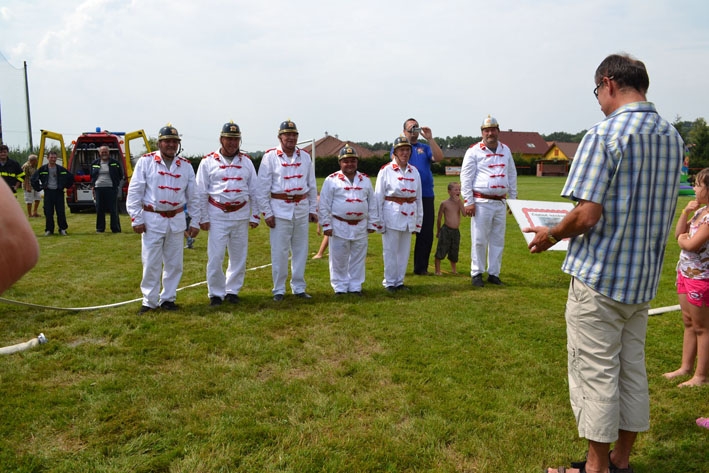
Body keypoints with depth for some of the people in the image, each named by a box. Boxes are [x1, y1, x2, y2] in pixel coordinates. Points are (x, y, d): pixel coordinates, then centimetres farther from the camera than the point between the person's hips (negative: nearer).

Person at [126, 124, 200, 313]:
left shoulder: (185, 165, 6)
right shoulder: (145, 161, -3)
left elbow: (193, 196, 9)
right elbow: (134, 191, -4)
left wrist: (195, 222, 7)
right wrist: (136, 219, -8)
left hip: (176, 220, 3)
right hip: (152, 219, -3)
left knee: (174, 262, 8)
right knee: (151, 263, 1)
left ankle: (168, 298, 22)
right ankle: (149, 301, 14)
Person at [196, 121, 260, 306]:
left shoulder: (246, 161, 8)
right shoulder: (208, 162, 1)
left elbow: (254, 191, 9)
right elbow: (201, 192, 2)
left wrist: (255, 216, 5)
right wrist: (203, 218, -2)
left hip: (241, 216, 3)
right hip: (217, 216, -2)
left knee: (239, 257, 8)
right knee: (215, 257, -4)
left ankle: (232, 290, 22)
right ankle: (216, 293, 11)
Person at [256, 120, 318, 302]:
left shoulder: (305, 157, 8)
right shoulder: (270, 157, -3)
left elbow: (312, 185, 13)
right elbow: (262, 187, -4)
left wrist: (313, 209, 11)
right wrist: (267, 213, -8)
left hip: (302, 208, 4)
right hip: (280, 208, -4)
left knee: (300, 249, 9)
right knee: (279, 251, 0)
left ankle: (298, 288, 20)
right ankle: (279, 290, 12)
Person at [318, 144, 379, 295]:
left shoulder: (365, 180, 8)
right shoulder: (331, 180, -4)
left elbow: (372, 203, 10)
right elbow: (324, 205, -4)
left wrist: (372, 224, 6)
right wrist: (326, 225, -8)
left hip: (360, 227, 3)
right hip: (339, 227, -3)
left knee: (358, 259, 9)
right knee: (339, 260, 4)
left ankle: (355, 287, 20)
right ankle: (340, 287, 16)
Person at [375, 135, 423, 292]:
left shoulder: (414, 171, 10)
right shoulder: (386, 170, -4)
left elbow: (418, 197, 12)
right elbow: (378, 197, -4)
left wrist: (418, 220, 11)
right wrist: (379, 221, -7)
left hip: (409, 216, 5)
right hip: (392, 215, -4)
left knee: (404, 250, 10)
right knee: (391, 250, 1)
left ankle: (399, 281, 21)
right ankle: (389, 283, 13)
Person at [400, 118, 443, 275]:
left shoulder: (425, 148, 16)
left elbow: (439, 157, -2)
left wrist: (430, 139, -8)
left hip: (426, 196, 3)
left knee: (426, 233, 4)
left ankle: (421, 267, 13)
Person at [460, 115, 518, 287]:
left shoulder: (505, 150, 12)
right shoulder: (474, 151, -3)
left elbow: (512, 176, 18)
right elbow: (466, 177, -6)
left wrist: (513, 199, 16)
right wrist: (468, 202, -12)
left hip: (501, 202, 5)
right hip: (481, 202, -5)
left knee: (498, 240, 9)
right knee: (479, 240, -2)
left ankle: (494, 273, 18)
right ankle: (477, 273, 9)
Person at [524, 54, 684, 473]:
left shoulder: (605, 135, -17)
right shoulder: (673, 137, 8)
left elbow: (587, 214, -23)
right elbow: (659, 210, 16)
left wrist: (550, 236, -5)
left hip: (600, 277, -8)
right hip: (644, 277, 8)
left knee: (596, 372, 4)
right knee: (632, 369, 16)